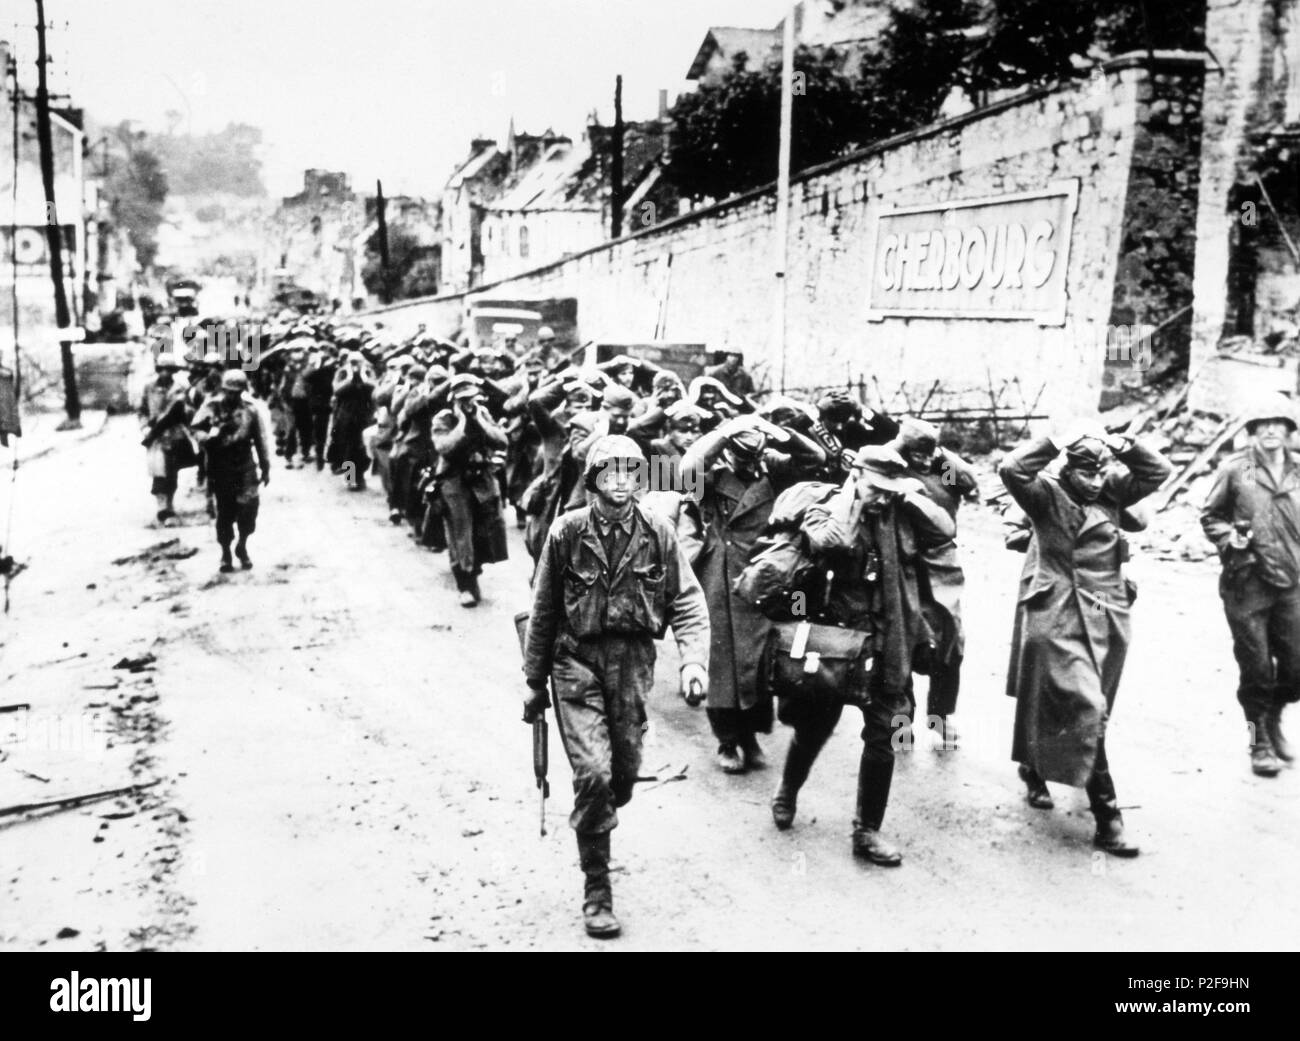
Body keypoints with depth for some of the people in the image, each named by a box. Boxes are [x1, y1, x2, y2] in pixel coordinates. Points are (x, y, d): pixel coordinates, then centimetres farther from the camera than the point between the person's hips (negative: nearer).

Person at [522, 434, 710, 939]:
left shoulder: (656, 532, -3)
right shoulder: (568, 531, -6)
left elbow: (686, 600, -2)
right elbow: (543, 610, 2)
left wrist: (694, 657, -18)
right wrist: (535, 681, 6)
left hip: (633, 659, 2)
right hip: (577, 658, -2)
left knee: (625, 771, 9)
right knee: (593, 772, -11)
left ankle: (596, 822, 44)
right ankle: (595, 890, 3)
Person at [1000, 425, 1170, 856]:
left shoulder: (1110, 492, 9)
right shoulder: (1047, 495, -6)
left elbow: (1158, 469, 7)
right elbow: (1011, 469, -23)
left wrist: (1121, 445, -5)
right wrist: (1057, 444, -19)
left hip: (1106, 621, 6)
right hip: (1057, 619, -6)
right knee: (1086, 709, -13)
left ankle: (1034, 768, 44)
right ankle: (1107, 817, -10)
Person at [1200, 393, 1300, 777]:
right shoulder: (1235, 468, -5)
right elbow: (1210, 515, 5)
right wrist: (1229, 539, -11)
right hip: (1247, 583, -3)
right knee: (1256, 669, 4)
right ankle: (1259, 742, 22)